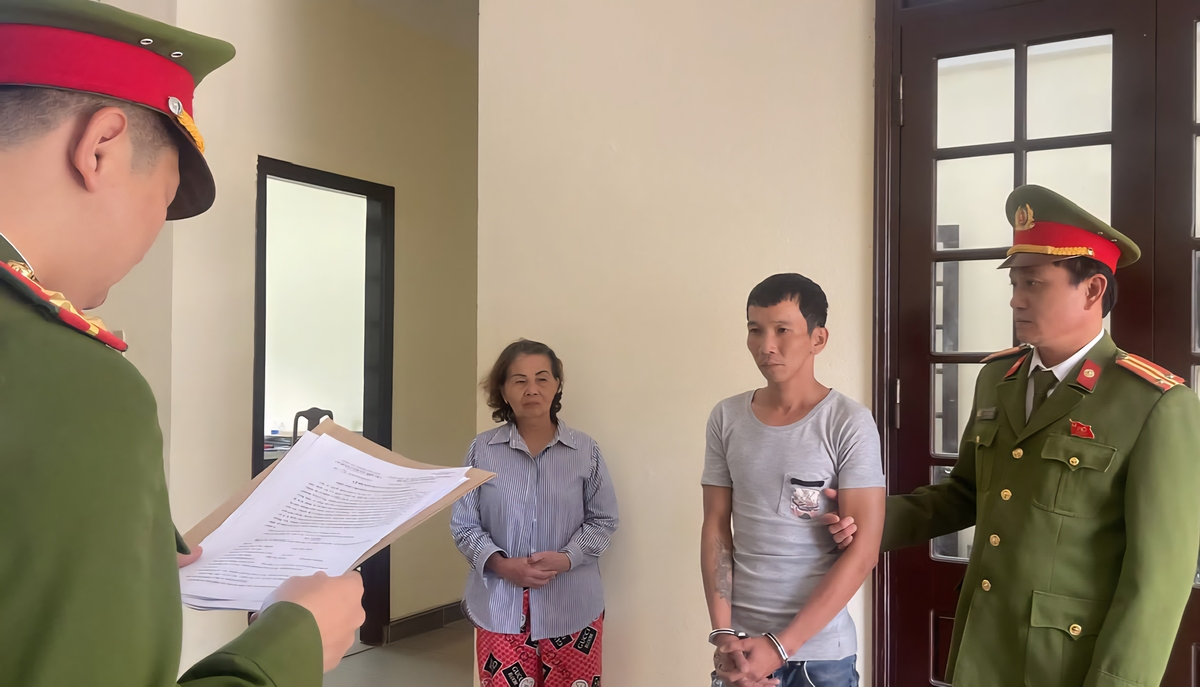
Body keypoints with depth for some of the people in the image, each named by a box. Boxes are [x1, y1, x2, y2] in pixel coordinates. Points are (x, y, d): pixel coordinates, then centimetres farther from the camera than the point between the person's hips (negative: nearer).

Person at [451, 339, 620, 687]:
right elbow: (464, 525, 2)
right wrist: (502, 564, -13)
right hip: (500, 607, 0)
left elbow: (603, 520, 3)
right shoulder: (482, 450, -1)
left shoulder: (585, 450, -1)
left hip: (572, 608, 0)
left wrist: (566, 558, -13)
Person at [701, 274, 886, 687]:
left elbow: (863, 551, -13)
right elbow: (716, 529, 3)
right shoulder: (726, 418, -1)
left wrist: (781, 645, -14)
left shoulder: (849, 424, -12)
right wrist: (723, 634, -6)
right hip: (742, 644, 3)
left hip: (820, 651, -3)